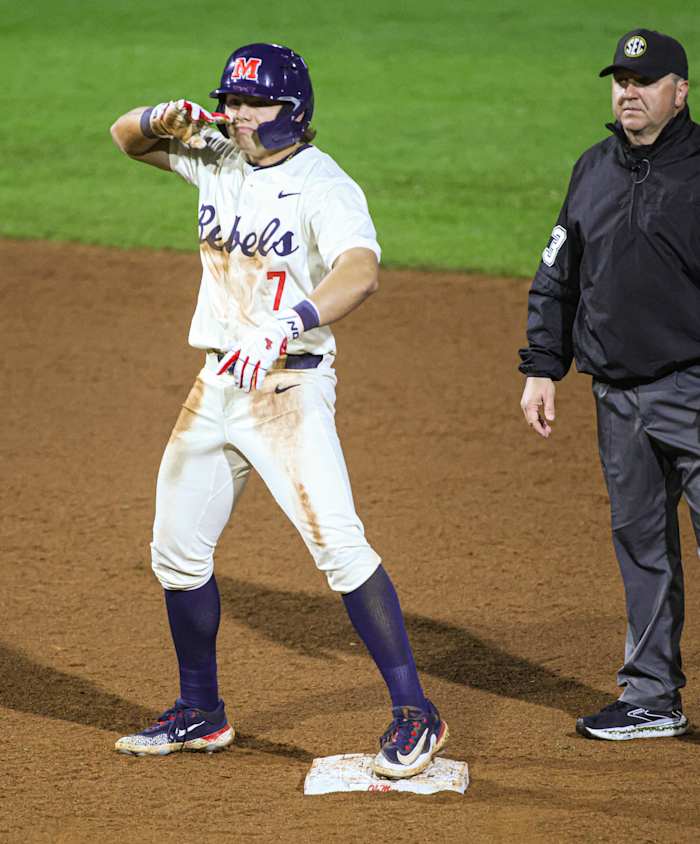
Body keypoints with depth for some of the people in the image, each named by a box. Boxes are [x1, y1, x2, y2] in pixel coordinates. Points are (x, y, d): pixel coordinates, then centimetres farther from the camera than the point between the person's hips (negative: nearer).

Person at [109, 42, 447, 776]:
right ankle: (200, 714, 29)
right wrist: (166, 118, -6)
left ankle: (414, 714, -13)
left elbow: (360, 272, -33)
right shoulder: (216, 160, 7)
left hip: (289, 387, -8)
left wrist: (284, 327, -50)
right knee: (177, 549, 13)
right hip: (216, 385, 8)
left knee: (338, 545, -18)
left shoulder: (324, 187, -15)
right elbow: (126, 137, 19)